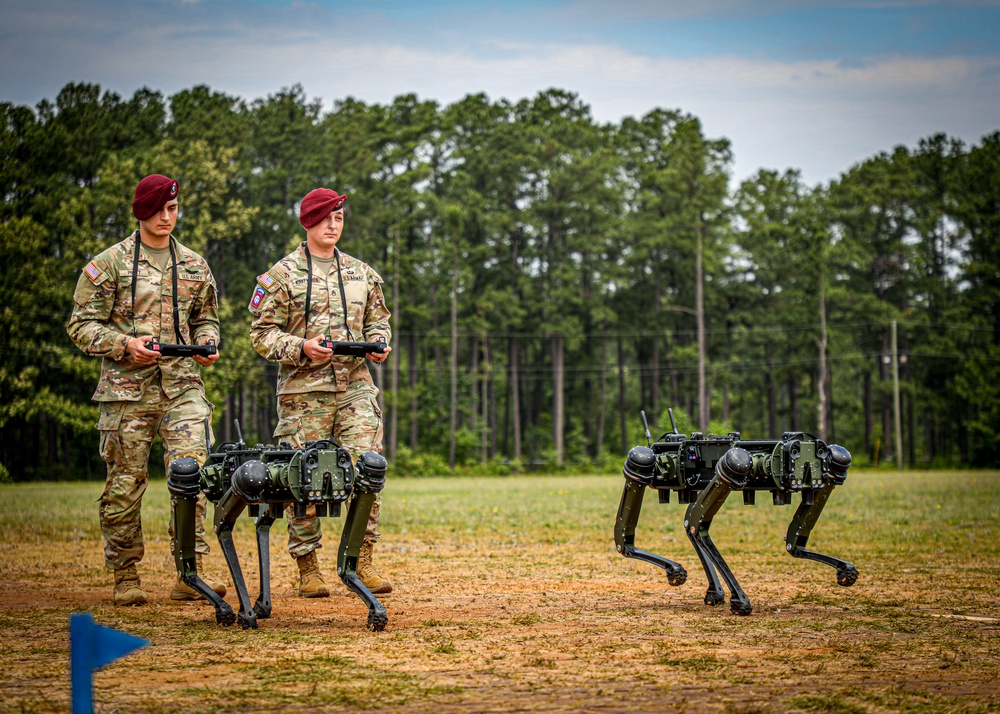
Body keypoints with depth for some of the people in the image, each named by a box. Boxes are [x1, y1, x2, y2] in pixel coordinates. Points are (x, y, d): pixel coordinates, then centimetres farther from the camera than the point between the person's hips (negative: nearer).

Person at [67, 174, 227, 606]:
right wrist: (125, 345, -14)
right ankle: (126, 579, 13)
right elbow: (82, 325, 1)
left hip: (183, 384, 2)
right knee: (125, 484, 2)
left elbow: (206, 318, 24)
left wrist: (207, 344, 2)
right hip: (127, 388, -2)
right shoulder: (109, 264, 2)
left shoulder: (194, 265, 14)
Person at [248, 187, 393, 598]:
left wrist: (378, 342, 3)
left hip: (355, 384, 3)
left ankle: (362, 562, 1)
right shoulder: (283, 275, 1)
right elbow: (262, 334, -1)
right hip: (304, 390, -3)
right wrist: (303, 347, -16)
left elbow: (378, 318, 25)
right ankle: (308, 570, 8)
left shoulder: (361, 273, 15)